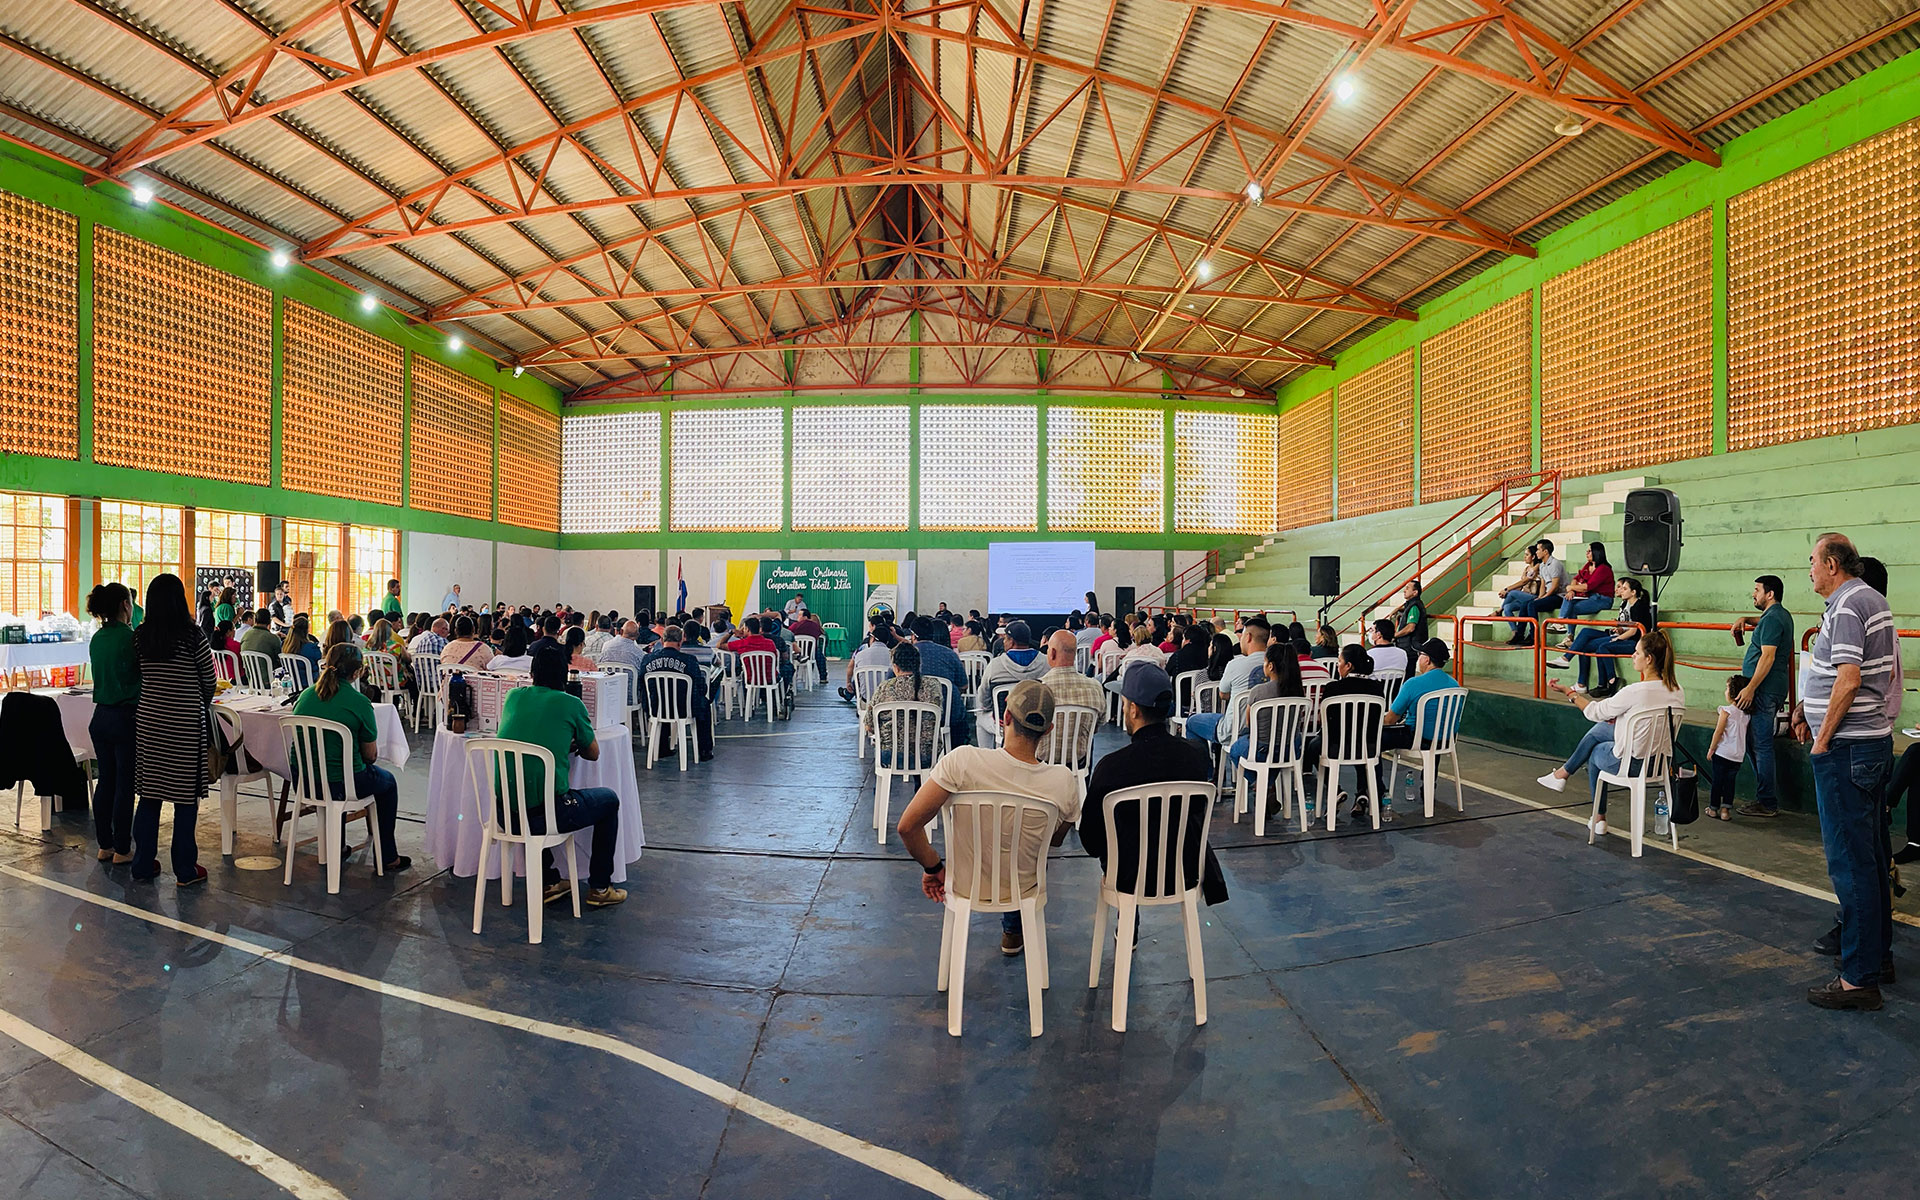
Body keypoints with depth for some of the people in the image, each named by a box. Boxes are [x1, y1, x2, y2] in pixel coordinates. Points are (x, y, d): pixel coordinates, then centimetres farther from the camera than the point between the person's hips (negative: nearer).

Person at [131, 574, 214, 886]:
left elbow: (139, 677, 7)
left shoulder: (140, 637, 0)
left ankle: (144, 864, 22)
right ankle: (185, 870, 9)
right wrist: (201, 705, 16)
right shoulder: (193, 635, -12)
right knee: (186, 798, 3)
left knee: (148, 794, 13)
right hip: (186, 725, -5)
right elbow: (209, 679, -2)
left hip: (148, 721, 5)